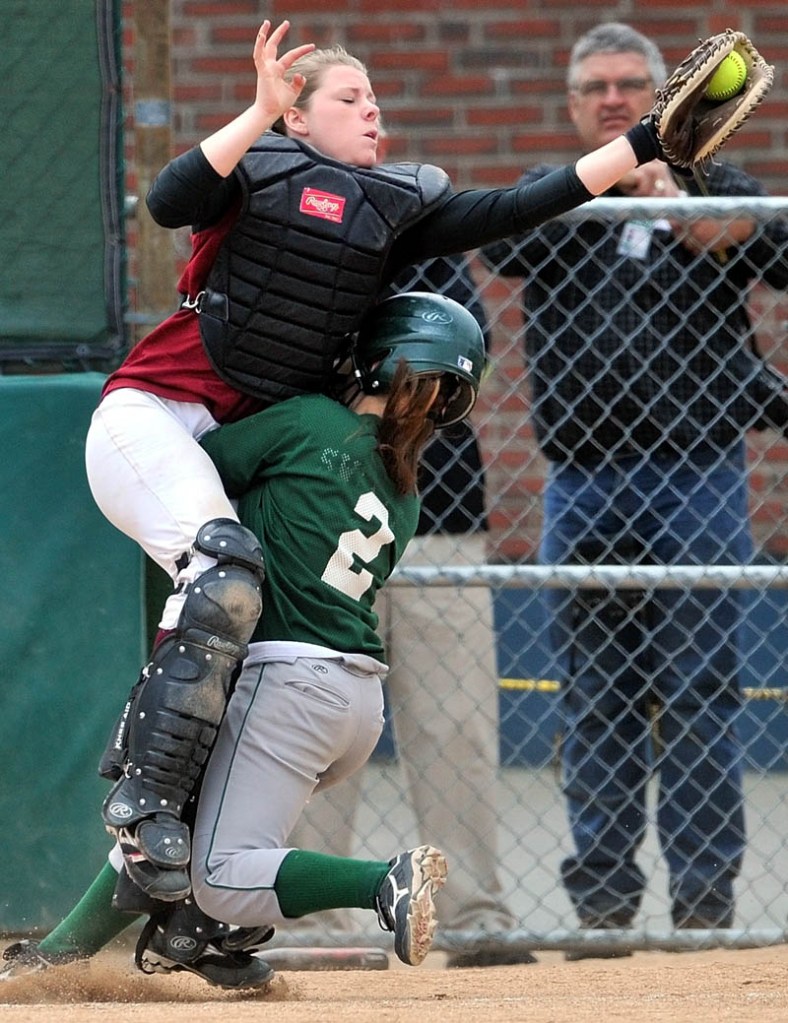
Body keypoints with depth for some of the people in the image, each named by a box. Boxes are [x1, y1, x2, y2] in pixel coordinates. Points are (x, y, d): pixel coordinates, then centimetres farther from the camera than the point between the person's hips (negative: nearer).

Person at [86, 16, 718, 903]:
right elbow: (169, 201, -19)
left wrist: (643, 145, 3)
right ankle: (144, 797, -28)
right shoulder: (258, 169, 0)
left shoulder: (399, 206, 15)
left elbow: (512, 212, 7)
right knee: (224, 572, -31)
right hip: (153, 418, -7)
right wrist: (262, 113, -25)